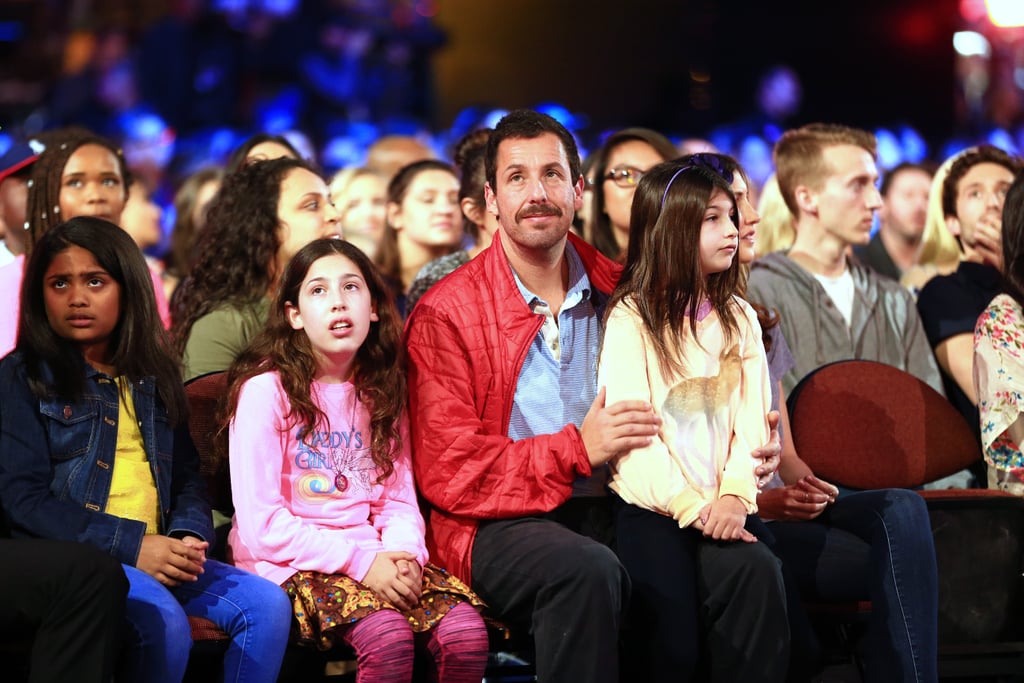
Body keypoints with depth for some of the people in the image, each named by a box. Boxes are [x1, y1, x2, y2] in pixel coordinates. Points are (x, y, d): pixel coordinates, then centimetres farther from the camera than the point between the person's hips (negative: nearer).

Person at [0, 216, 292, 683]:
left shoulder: (154, 377, 18)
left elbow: (187, 475, 19)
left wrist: (188, 535, -6)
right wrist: (131, 546, -16)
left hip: (156, 554, 6)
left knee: (267, 604, -15)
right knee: (164, 621, -32)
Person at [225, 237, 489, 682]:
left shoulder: (382, 393, 14)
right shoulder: (266, 390, -6)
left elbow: (400, 499, 12)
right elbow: (260, 524, -11)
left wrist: (403, 555, -10)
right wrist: (360, 561, -16)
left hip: (377, 559, 5)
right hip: (291, 563, -5)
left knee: (466, 635, -23)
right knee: (387, 636, -34)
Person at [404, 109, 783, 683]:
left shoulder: (618, 293, 13)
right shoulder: (446, 313, -1)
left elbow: (661, 417, 26)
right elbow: (446, 472, -8)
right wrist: (577, 448, -16)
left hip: (614, 510, 5)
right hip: (499, 526, -4)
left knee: (746, 567, -21)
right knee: (587, 570, -37)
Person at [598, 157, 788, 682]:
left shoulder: (738, 319, 17)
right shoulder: (631, 318, 2)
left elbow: (751, 422, 6)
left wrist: (734, 496, -11)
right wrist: (690, 506, -16)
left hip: (720, 507, 4)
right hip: (652, 506, -4)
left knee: (761, 573, -28)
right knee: (675, 630, -25)